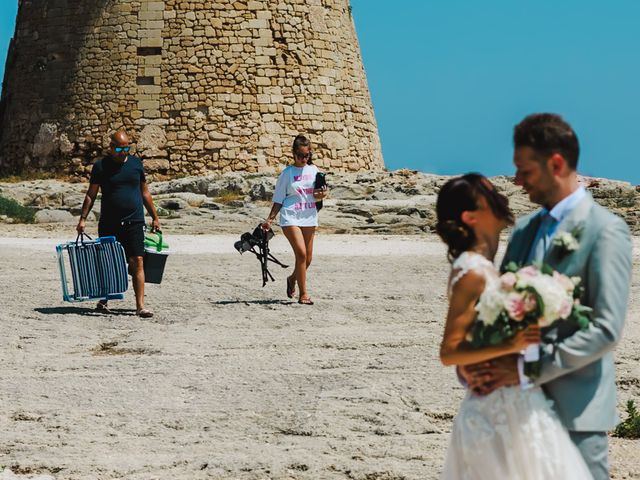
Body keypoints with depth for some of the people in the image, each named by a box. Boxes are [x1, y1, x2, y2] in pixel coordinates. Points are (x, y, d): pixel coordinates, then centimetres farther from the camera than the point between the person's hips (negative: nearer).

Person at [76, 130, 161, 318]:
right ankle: (103, 300, 24)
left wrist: (154, 217, 16)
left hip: (134, 223, 1)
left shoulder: (136, 163, 8)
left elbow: (144, 192, 16)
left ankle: (140, 305, -12)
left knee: (137, 262, -10)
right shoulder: (101, 166, 2)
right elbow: (91, 195, 4)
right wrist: (83, 219, -5)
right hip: (109, 223, -1)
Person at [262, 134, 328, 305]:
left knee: (307, 258, 8)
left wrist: (322, 194, -6)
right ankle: (303, 294, -12)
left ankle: (292, 279, 38)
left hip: (309, 218, 5)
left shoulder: (313, 170, 9)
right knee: (301, 253, -17)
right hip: (291, 218, -5)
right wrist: (270, 219, -6)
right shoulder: (287, 173, -1)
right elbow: (279, 199, 2)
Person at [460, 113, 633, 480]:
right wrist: (469, 360, -6)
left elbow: (607, 329, -17)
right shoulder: (524, 229, 13)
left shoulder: (606, 231, -10)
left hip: (575, 408, -7)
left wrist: (526, 368, -20)